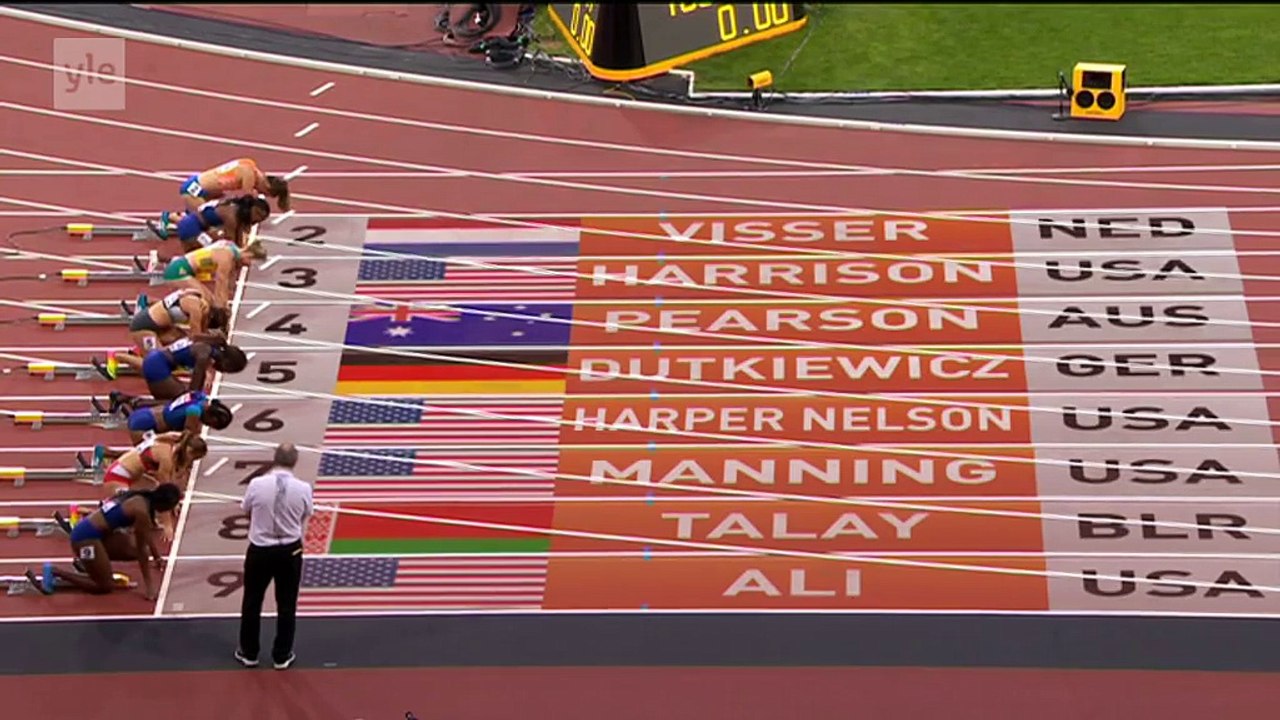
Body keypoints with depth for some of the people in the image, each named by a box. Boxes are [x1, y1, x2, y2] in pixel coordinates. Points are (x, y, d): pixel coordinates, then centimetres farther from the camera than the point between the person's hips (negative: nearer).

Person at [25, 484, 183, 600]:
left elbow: (148, 534, 25)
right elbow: (142, 549, -14)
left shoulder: (143, 499, 9)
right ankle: (54, 572, -2)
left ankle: (88, 562, 16)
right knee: (105, 586, -2)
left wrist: (158, 557, 31)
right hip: (86, 536, -10)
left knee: (134, 549, 11)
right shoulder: (141, 510, -18)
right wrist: (148, 583, -9)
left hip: (95, 532, 10)